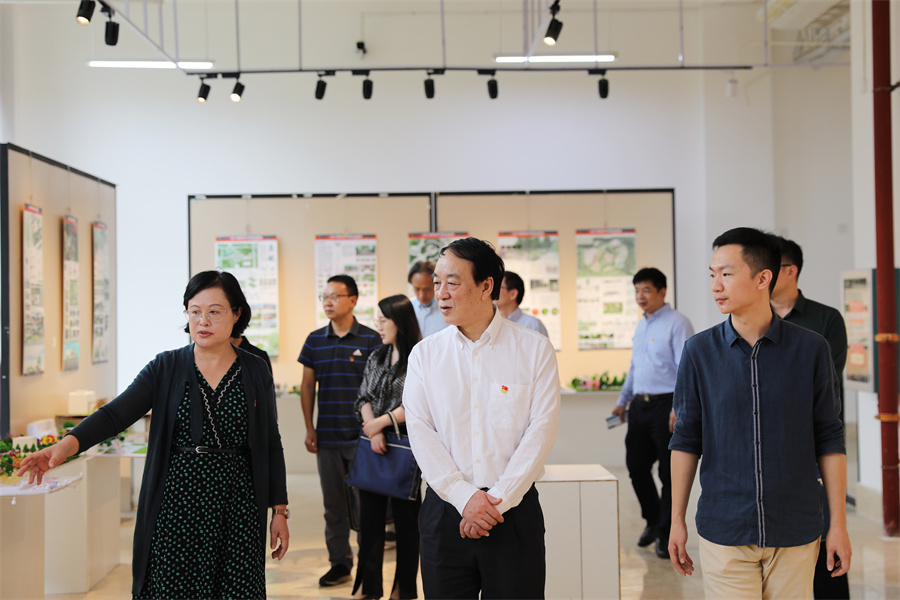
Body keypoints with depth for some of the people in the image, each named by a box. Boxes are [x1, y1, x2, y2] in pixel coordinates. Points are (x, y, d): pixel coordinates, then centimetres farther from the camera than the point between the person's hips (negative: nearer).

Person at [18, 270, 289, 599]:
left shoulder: (255, 372, 4)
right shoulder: (166, 368, 3)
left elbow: (271, 445, 8)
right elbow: (116, 413, -10)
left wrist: (279, 510, 5)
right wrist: (66, 445, -27)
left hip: (236, 510, 0)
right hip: (174, 509, 0)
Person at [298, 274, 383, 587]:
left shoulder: (370, 339, -3)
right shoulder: (315, 341, 8)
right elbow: (307, 386, 12)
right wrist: (309, 428, 6)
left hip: (361, 435, -3)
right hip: (327, 437, 4)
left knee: (364, 502, 0)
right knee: (333, 503, 9)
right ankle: (339, 562, 19)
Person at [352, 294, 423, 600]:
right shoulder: (376, 358, 12)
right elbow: (363, 398, 8)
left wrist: (381, 422, -10)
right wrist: (373, 430, -8)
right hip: (374, 447, 6)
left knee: (406, 517, 4)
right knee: (369, 514, 7)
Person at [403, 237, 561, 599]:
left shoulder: (534, 349, 0)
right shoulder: (425, 354, 6)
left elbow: (542, 429, -6)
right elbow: (420, 431, -1)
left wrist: (498, 500, -12)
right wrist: (465, 497, -12)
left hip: (515, 510, -1)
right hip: (445, 511, 2)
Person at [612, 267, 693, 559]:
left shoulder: (677, 323, -9)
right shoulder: (641, 325, 17)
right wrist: (623, 401, 26)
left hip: (665, 405, -8)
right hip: (640, 405, 8)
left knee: (669, 472, 1)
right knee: (636, 466, 10)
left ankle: (666, 534, 12)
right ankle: (653, 521, 30)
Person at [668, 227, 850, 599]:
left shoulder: (810, 349, -1)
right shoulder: (699, 352, 0)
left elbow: (829, 440, 3)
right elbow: (686, 440, 5)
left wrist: (839, 525, 2)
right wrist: (677, 521, 5)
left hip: (796, 533, 0)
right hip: (724, 533, 0)